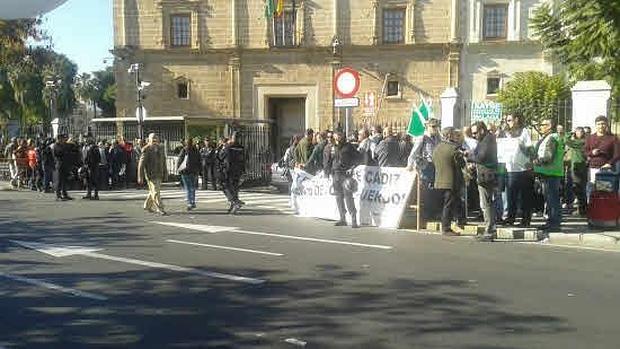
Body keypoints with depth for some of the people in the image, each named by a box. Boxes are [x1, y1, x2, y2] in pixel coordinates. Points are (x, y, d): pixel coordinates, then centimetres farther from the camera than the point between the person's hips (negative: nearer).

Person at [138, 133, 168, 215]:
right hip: (151, 174, -7)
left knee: (153, 191, 17)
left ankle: (147, 206, 33)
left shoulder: (160, 148, 9)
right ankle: (159, 209, -6)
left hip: (159, 174, 7)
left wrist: (165, 173, 19)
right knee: (155, 192, -8)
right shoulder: (146, 150, -11)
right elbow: (141, 164, -11)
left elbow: (163, 162, 19)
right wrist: (140, 177, -14)